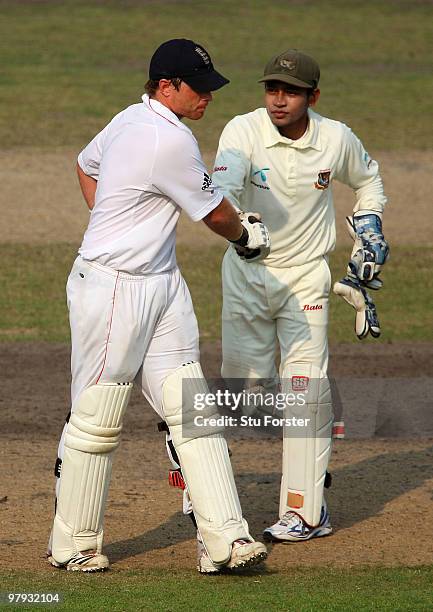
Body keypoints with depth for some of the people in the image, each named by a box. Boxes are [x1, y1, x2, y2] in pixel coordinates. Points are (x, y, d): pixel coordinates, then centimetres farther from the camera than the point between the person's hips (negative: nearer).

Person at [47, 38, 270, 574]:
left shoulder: (129, 119, 10)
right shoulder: (171, 141, -19)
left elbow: (85, 164, 29)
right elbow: (215, 212, -7)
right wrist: (246, 235, 14)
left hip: (160, 285, 10)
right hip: (113, 287, -10)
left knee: (192, 410, 1)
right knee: (96, 422, 1)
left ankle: (223, 539, -4)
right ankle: (73, 545, 13)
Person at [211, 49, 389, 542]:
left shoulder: (337, 140, -8)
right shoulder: (243, 132, -16)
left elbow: (367, 179, 15)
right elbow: (222, 185, -36)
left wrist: (369, 233, 4)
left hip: (306, 276, 0)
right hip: (247, 274, 0)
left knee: (306, 389, -7)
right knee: (245, 384, 2)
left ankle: (305, 511, -4)